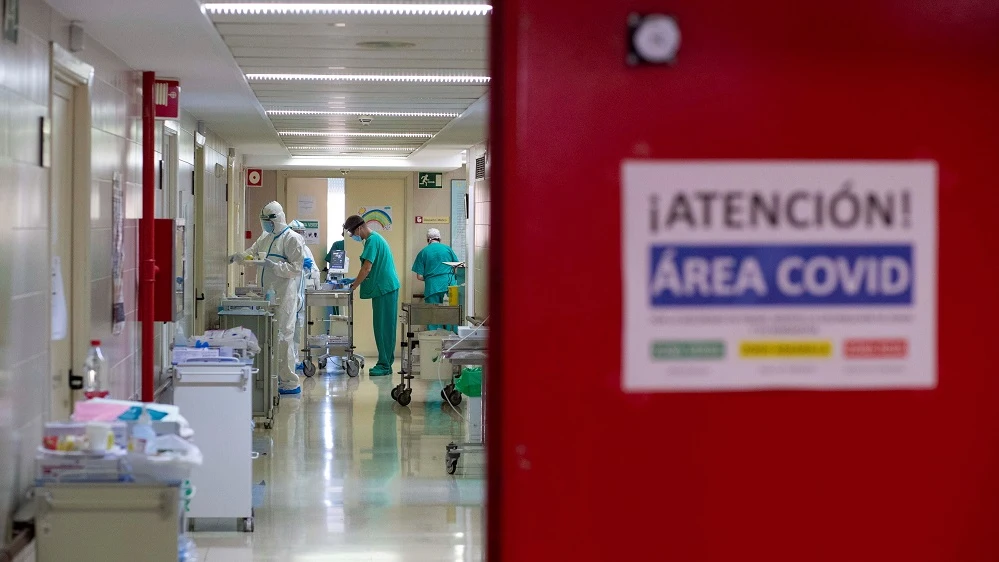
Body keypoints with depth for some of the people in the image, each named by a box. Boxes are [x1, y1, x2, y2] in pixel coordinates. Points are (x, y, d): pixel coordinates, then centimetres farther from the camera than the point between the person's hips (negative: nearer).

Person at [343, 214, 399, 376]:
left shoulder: (372, 240, -14)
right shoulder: (376, 238, 18)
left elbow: (367, 268, -19)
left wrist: (354, 286, -10)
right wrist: (357, 281, 17)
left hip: (384, 289, -10)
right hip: (387, 288, 10)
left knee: (383, 327, -7)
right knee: (384, 326, 12)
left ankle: (384, 365, -6)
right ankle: (386, 362, 16)